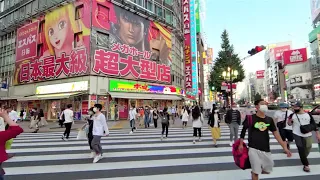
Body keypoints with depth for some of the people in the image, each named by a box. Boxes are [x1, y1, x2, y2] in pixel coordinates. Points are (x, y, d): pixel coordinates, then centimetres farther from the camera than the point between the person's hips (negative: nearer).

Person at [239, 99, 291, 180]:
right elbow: (243, 130, -1)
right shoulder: (251, 118, -9)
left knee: (268, 170, 18)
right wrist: (241, 144, -4)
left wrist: (284, 147, 6)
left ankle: (254, 172, 45)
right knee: (256, 171, 0)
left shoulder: (269, 120, 4)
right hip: (253, 148, -5)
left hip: (266, 149, 5)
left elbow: (276, 133, 9)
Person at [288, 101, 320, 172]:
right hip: (297, 135, -1)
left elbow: (314, 124, 1)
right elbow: (289, 124, 5)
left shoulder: (308, 115, -5)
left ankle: (303, 159, 43)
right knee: (301, 149, -4)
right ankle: (306, 164, 6)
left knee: (308, 148, 15)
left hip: (307, 135, 2)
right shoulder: (292, 115, -5)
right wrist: (289, 121, -17)